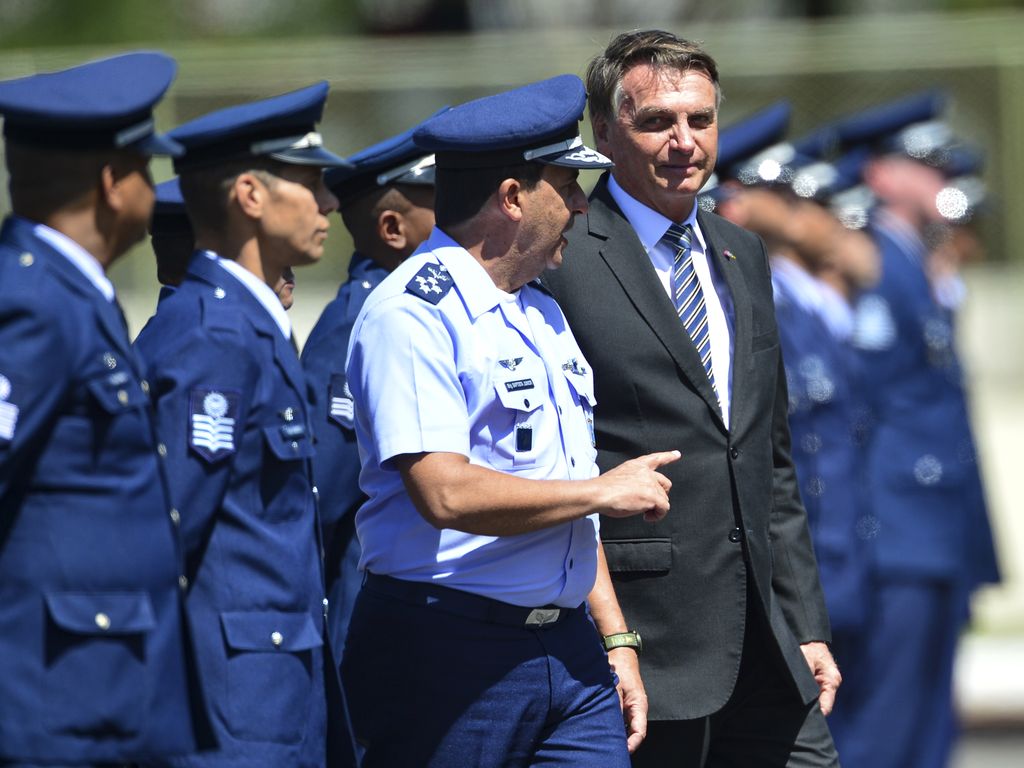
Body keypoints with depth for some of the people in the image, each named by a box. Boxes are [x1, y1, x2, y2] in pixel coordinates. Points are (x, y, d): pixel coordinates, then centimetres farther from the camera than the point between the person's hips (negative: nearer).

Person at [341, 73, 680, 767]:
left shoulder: (541, 311, 17)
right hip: (449, 654, -8)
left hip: (569, 652, 8)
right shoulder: (415, 313, -12)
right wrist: (605, 491, -11)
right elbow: (446, 493, -23)